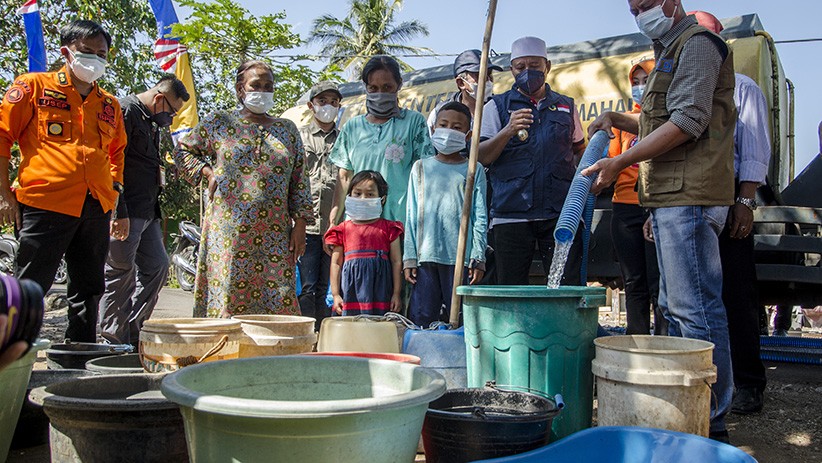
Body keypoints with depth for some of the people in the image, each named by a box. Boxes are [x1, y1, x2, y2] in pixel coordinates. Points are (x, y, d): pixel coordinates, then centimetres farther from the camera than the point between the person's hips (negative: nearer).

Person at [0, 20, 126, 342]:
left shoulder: (110, 105, 18)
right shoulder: (34, 86, 5)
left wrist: (114, 189, 14)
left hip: (96, 209, 5)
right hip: (44, 204, -5)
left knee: (89, 290, 10)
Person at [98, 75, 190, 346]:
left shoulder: (152, 122, 20)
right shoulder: (125, 112, -10)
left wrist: (157, 212, 21)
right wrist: (119, 213, -23)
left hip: (147, 212, 10)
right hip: (125, 214, -10)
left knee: (157, 267, 10)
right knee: (120, 273, -4)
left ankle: (133, 332, 20)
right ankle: (114, 341, 5)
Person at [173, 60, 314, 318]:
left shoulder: (287, 129, 15)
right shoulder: (220, 123, 9)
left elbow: (298, 180, 12)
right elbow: (182, 150, 18)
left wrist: (300, 223, 4)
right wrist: (207, 172, 1)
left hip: (275, 233, 2)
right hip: (228, 228, -1)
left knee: (279, 301, -4)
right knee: (227, 296, -4)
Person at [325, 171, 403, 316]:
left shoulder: (388, 228, 7)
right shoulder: (343, 229, 9)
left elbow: (396, 261, 6)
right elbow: (336, 263, 9)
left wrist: (396, 294, 2)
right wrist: (335, 294, 3)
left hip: (380, 290, 0)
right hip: (351, 292, 1)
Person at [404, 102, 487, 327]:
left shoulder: (473, 171, 8)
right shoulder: (421, 167, 12)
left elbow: (480, 219, 4)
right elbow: (411, 216, 10)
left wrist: (478, 259, -3)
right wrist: (409, 257, 4)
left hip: (460, 257, -1)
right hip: (426, 256, 2)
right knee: (421, 318, 1)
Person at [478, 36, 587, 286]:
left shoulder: (566, 106, 19)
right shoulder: (497, 106, 11)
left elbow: (579, 149, 32)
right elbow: (481, 157, 0)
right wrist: (508, 131, -15)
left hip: (560, 212, 2)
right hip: (511, 213, -2)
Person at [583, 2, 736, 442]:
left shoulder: (698, 42, -5)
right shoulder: (670, 50, 26)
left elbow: (687, 122, -17)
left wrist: (618, 163, -17)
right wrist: (615, 119, 17)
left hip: (688, 197, -11)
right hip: (670, 196, 11)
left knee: (695, 307, -10)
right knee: (674, 306, 13)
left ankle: (712, 421, -4)